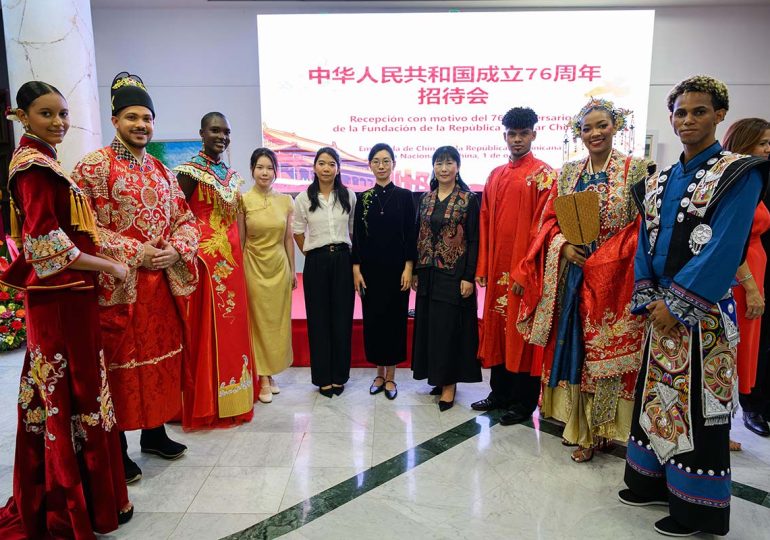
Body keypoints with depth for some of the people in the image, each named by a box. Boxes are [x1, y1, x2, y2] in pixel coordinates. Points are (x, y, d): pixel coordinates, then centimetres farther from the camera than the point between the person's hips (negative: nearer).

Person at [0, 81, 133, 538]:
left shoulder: (44, 162, 15)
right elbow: (47, 243, -20)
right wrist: (110, 266, -12)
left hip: (65, 295, 9)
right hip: (60, 298, -9)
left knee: (56, 396, 16)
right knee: (74, 397, 0)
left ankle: (46, 500, 31)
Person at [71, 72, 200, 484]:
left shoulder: (161, 171, 13)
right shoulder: (93, 166, -5)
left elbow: (185, 219, 12)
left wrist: (175, 249, -7)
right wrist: (134, 253, -18)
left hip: (163, 281, 6)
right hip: (118, 284, -6)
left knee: (161, 355, 13)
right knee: (120, 364, 2)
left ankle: (155, 432, 30)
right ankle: (117, 450, 17)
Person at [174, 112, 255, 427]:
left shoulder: (232, 175, 15)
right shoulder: (190, 171, -6)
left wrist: (238, 253, 14)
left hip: (231, 259, 7)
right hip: (203, 259, -7)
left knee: (232, 324, 11)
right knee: (205, 327, -1)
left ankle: (232, 397, 25)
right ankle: (205, 403, 11)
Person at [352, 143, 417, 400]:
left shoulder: (405, 196, -1)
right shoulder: (363, 198, 5)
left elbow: (411, 235, -3)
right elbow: (357, 236, 4)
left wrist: (408, 268, -9)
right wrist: (356, 269, -2)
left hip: (396, 268, -2)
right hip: (370, 268, 2)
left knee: (395, 317, 4)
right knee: (373, 317, 7)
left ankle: (390, 376, 17)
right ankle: (379, 372, 22)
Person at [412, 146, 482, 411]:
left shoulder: (469, 199, -5)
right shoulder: (425, 199, 10)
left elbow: (474, 240, -8)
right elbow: (418, 236, 12)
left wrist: (469, 277, -14)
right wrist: (414, 271, 8)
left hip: (454, 274, -5)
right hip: (428, 273, 5)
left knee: (449, 325, -2)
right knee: (428, 323, 9)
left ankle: (449, 382, 9)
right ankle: (436, 375, 23)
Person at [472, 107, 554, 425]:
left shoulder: (542, 174, -5)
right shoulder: (495, 175, 13)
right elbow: (485, 223, 12)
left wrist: (525, 272, -16)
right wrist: (482, 267, 6)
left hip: (524, 269, -6)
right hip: (497, 268, 6)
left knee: (522, 331, 2)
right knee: (497, 327, 12)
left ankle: (524, 402, 17)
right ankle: (500, 392, 27)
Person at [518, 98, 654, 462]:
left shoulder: (636, 170, -1)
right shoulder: (568, 172, 11)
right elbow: (550, 220, 10)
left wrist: (604, 257, -14)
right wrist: (564, 246, -9)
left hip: (612, 276, -4)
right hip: (571, 274, 4)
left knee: (606, 351, 2)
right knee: (571, 347, 8)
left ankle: (599, 430, 17)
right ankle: (579, 424, 23)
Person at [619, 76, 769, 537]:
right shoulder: (660, 181, 12)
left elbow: (724, 249, -16)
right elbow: (646, 242, 9)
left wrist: (677, 304, -18)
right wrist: (648, 300, -3)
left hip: (704, 311, -6)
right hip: (661, 309, 6)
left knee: (697, 404, 2)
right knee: (656, 393, 14)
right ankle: (653, 482, 31)